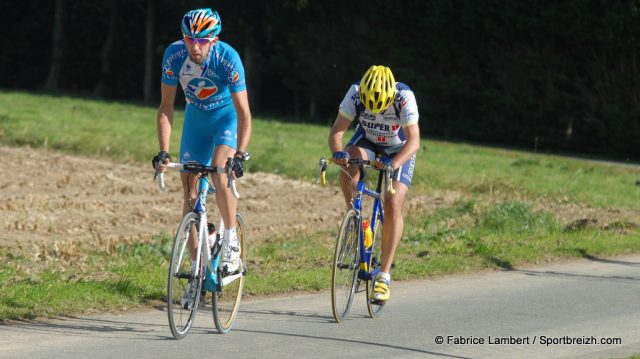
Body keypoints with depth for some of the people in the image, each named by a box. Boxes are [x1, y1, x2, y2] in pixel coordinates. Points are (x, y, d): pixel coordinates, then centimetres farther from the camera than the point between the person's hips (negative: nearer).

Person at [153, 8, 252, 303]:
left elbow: (243, 112, -30)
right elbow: (166, 107, -16)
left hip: (227, 117, -3)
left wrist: (240, 154, -41)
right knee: (189, 193, -2)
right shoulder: (174, 55, -23)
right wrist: (163, 152, -24)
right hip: (196, 118, 4)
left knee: (220, 175, -28)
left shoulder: (228, 58, -31)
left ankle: (231, 243, -10)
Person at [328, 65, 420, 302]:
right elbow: (337, 130, -29)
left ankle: (384, 276, -12)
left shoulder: (404, 98, -34)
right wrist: (338, 152, -51)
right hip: (367, 141, 2)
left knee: (393, 206, -17)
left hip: (399, 149, -2)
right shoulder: (355, 94, -29)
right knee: (350, 164, -35)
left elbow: (414, 141, -38)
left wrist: (394, 162, -56)